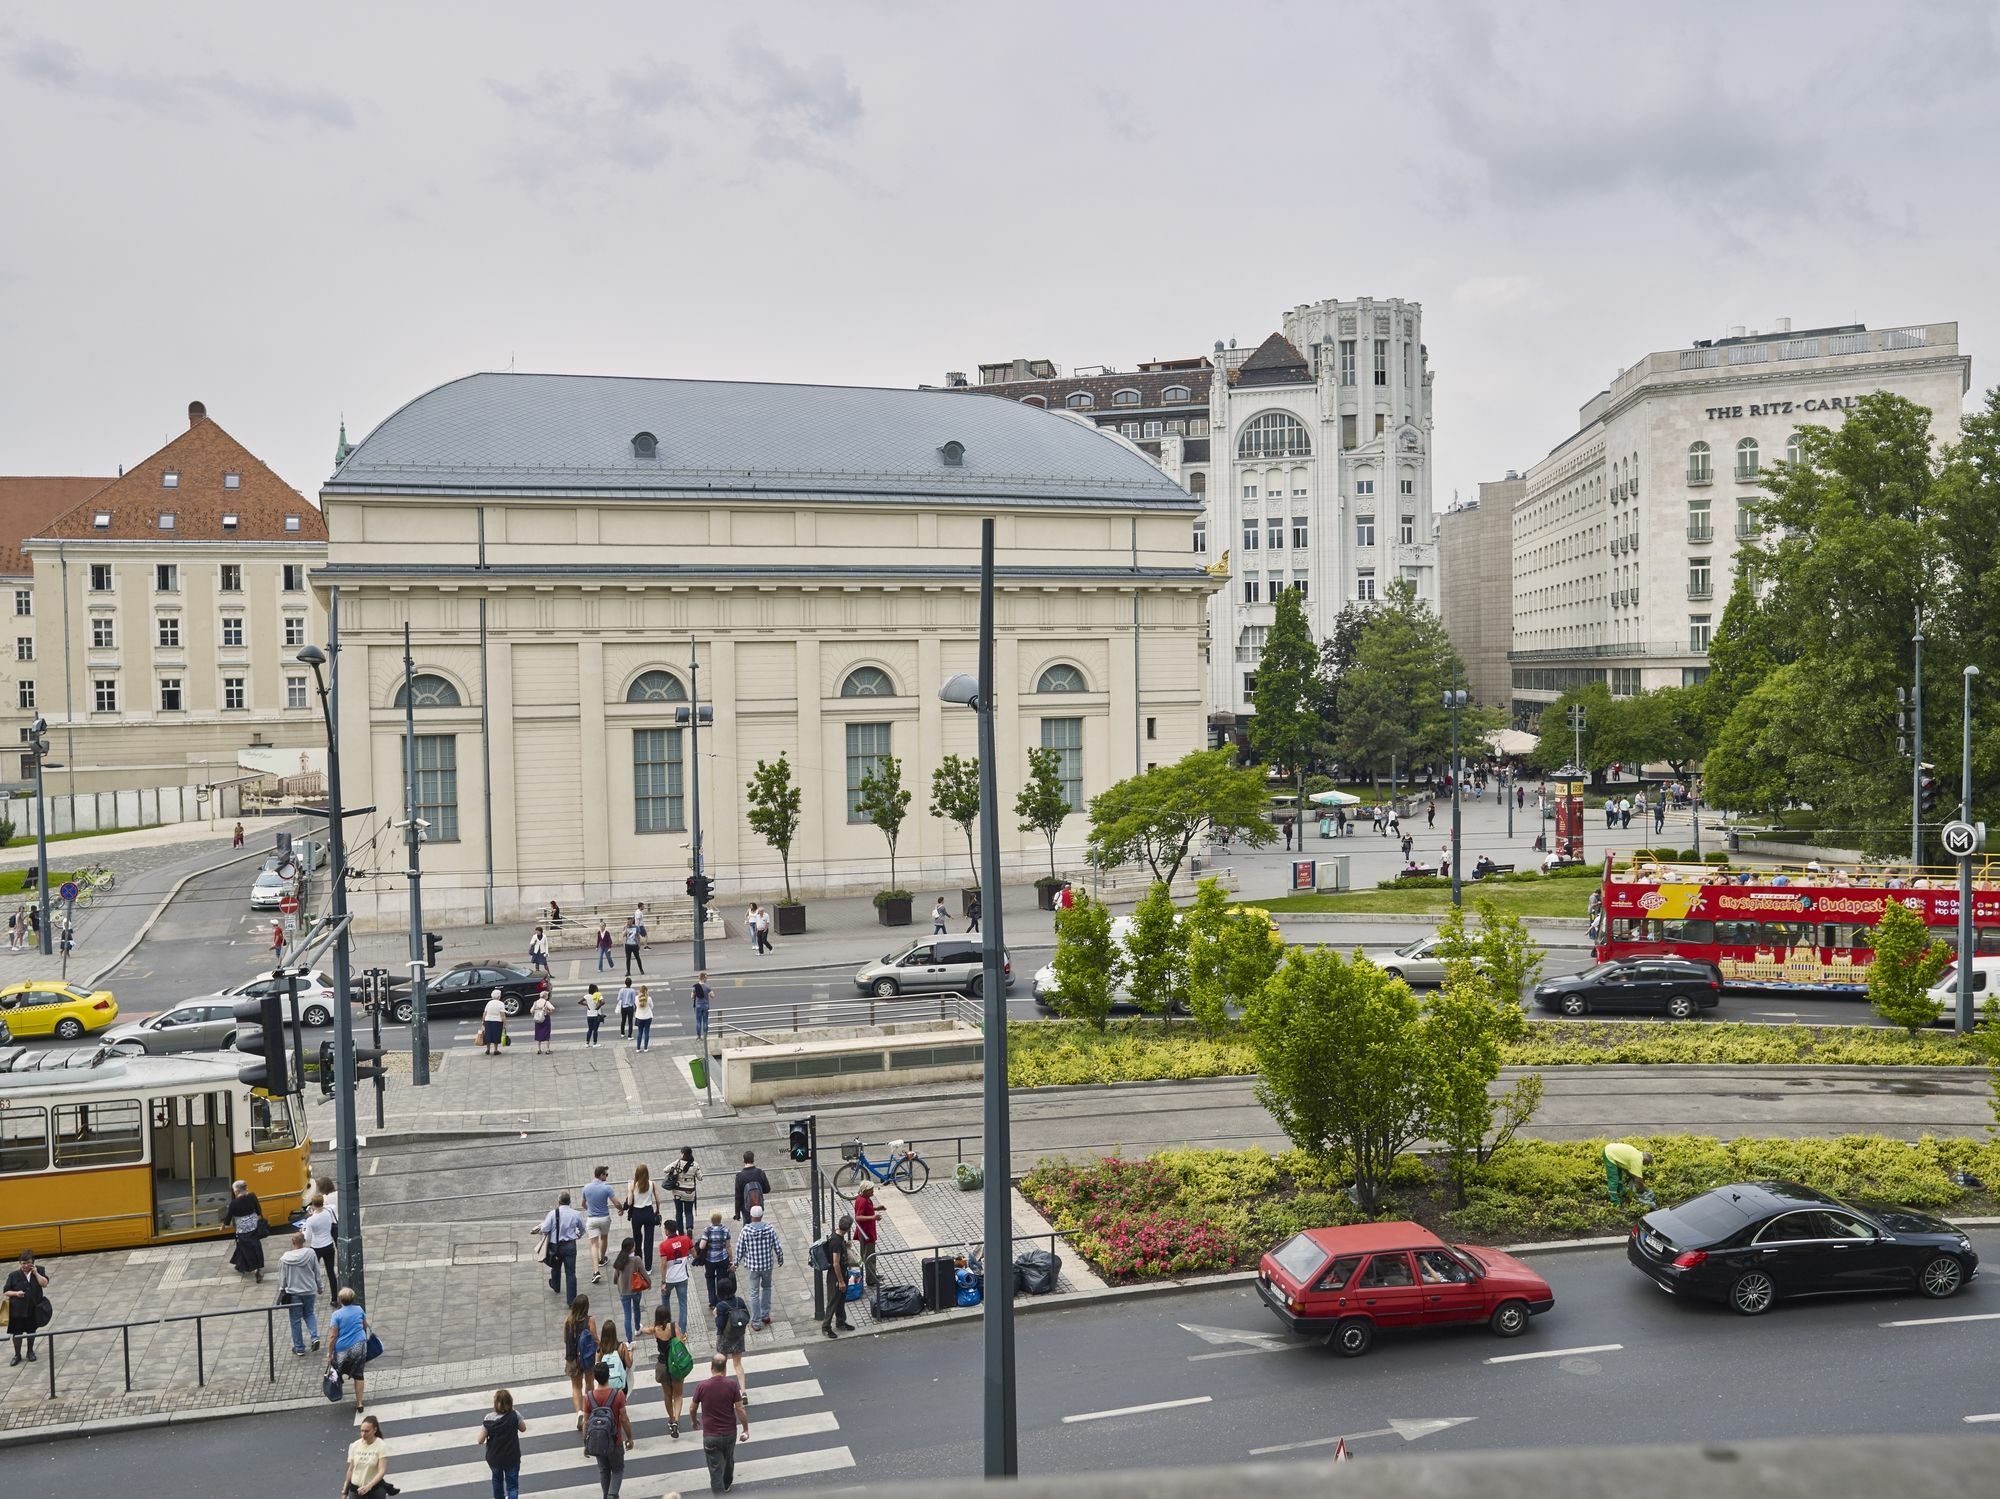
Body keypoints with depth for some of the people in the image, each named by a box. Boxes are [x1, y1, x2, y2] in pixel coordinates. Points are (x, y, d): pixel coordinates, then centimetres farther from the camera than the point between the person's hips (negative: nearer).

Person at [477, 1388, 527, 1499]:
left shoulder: (489, 1418, -19)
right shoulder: (515, 1415, -18)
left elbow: (480, 1440, -14)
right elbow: (523, 1428, 1)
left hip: (494, 1458, 2)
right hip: (512, 1457, -1)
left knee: (497, 1479, 30)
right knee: (512, 1485, 10)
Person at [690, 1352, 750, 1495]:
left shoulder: (702, 1387, -13)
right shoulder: (732, 1385, -14)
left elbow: (692, 1409, 1)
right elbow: (740, 1409, -10)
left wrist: (694, 1421, 22)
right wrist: (746, 1428, 3)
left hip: (710, 1435, -2)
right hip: (730, 1433, 3)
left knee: (715, 1469, 5)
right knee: (729, 1460, 29)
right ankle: (727, 1484, 53)